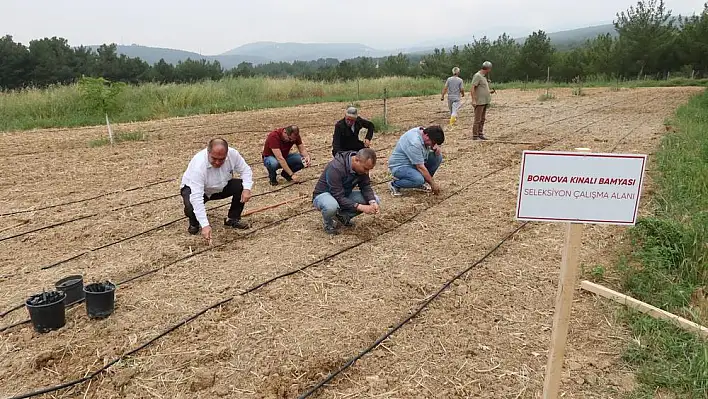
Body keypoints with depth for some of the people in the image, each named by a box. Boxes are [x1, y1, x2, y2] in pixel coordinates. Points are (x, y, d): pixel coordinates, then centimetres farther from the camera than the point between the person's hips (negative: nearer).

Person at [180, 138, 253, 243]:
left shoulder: (233, 154, -26)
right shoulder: (198, 165, -39)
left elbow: (245, 169, -8)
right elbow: (196, 197, -42)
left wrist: (247, 189, -28)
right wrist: (205, 225, -48)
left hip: (220, 188, 4)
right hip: (193, 188, -4)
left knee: (242, 186, -19)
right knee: (191, 207, -34)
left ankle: (233, 219, 4)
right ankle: (194, 223, 4)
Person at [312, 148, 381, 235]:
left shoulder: (362, 167, -12)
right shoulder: (336, 167, -33)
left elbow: (366, 186, -7)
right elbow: (338, 198, -34)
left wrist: (373, 202, -26)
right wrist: (360, 207, -38)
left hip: (345, 194, 7)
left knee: (375, 199, -11)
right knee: (331, 206, -43)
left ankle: (343, 216, 6)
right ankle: (328, 223, -6)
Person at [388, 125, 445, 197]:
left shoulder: (425, 132, -5)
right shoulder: (414, 142, -32)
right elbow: (420, 167, -27)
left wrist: (436, 148, -16)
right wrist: (433, 183, -19)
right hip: (399, 166, -9)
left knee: (438, 157, -5)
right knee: (418, 180, -34)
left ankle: (422, 181, 8)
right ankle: (395, 184, -9)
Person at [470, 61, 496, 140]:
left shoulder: (484, 76, 17)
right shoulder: (477, 76, -11)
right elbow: (472, 88, -18)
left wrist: (489, 92, 17)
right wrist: (473, 100, -23)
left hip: (485, 102, 9)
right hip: (479, 102, -9)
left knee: (482, 119, 13)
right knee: (477, 120, -6)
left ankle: (480, 134, 20)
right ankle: (475, 136, -1)